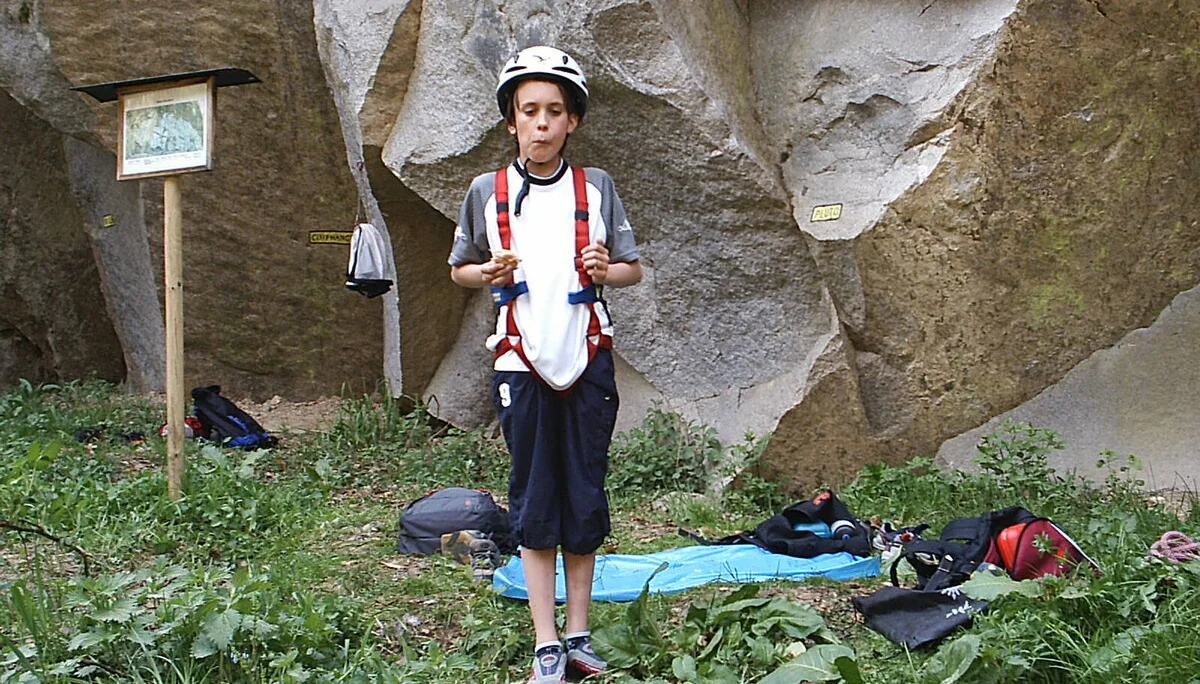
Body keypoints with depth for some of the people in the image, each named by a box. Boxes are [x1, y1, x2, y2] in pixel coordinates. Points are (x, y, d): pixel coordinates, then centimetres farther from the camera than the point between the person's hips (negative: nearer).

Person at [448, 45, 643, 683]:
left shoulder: (596, 188, 4)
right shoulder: (486, 192, 3)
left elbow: (634, 268, 9)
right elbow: (459, 268, 13)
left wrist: (607, 270, -13)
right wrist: (488, 273, -9)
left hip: (588, 361, 1)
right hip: (523, 364, 0)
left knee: (585, 499, 5)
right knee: (534, 504, 2)